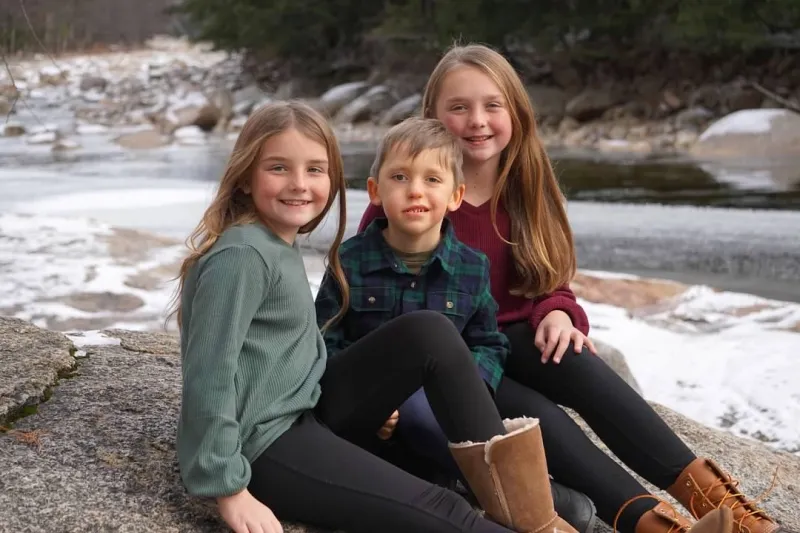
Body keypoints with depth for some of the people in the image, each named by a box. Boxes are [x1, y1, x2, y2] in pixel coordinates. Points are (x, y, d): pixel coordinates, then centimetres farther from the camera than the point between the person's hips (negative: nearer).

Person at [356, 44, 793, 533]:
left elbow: (549, 281, 10)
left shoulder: (525, 187, 4)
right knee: (536, 415, -31)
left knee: (570, 359, -30)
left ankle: (706, 493, -40)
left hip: (512, 342, 4)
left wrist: (557, 313, -15)